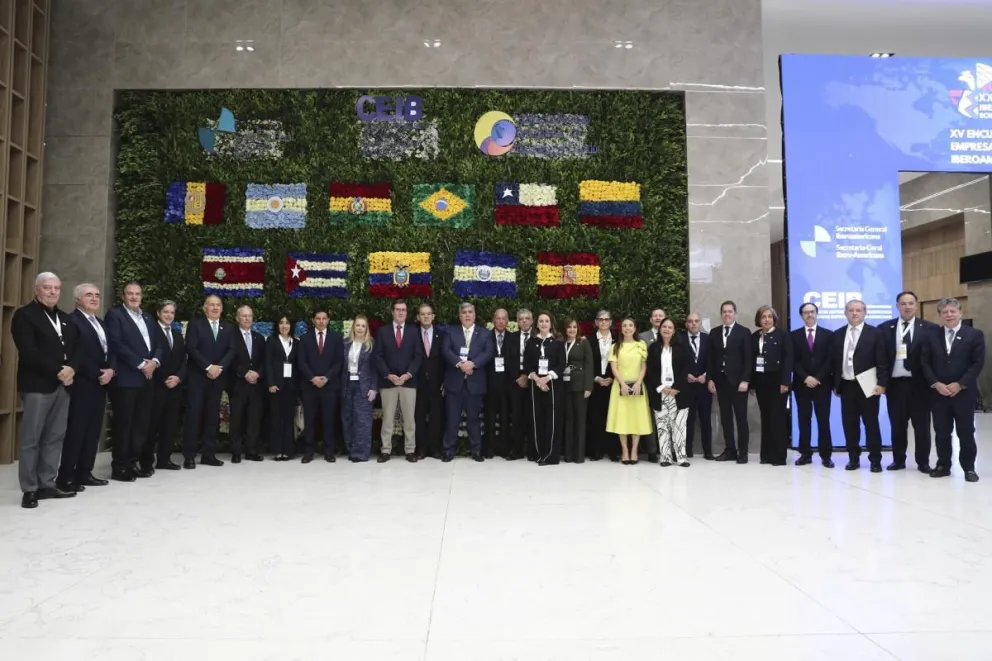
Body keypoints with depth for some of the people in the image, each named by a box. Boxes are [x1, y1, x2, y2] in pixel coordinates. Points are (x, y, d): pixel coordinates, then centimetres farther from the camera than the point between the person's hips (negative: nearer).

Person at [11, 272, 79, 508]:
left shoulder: (65, 318, 19)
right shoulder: (24, 314, -2)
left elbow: (76, 348, 14)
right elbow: (29, 352, -13)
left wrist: (71, 369, -6)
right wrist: (57, 371, -15)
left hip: (63, 385, 6)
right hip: (37, 385, -6)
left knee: (55, 437, 8)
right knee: (31, 439, -1)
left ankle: (47, 484, 15)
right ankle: (29, 489, 7)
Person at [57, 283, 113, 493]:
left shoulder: (100, 323, 20)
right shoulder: (71, 320, -7)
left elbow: (109, 350, 16)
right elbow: (76, 355, -15)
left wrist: (110, 370, -3)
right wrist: (98, 374, -14)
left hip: (100, 384, 8)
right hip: (81, 384, -8)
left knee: (93, 430, 9)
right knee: (76, 430, -5)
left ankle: (84, 473, 16)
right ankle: (65, 477, 2)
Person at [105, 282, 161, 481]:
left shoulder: (147, 317, 20)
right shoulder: (115, 315, -1)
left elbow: (157, 343, 15)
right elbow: (117, 344, -12)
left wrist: (155, 361, -5)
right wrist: (140, 364, -14)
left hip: (147, 378, 6)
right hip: (126, 378, -6)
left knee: (142, 423, 8)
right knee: (123, 423, -2)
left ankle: (133, 462, 17)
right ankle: (120, 467, 6)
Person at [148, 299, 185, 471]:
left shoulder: (178, 335, 18)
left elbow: (183, 359, 12)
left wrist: (178, 377, -5)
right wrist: (164, 380, -13)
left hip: (175, 385, 6)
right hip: (157, 385, -6)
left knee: (171, 423, 7)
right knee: (153, 423, -2)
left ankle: (164, 459, 13)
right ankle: (146, 461, 8)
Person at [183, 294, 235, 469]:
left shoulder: (228, 328, 13)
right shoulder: (195, 324, 2)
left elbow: (231, 351, 4)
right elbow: (191, 349, -9)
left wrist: (220, 367, -12)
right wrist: (208, 367, -16)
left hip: (218, 377, 4)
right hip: (197, 377, -4)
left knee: (213, 416, 5)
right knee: (194, 415, -4)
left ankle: (208, 454, 10)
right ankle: (189, 456, 1)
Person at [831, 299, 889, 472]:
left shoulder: (875, 333, -2)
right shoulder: (838, 335, 10)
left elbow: (882, 361, -6)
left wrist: (881, 384, -13)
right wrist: (835, 384, 7)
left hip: (867, 386, -3)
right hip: (846, 386, 4)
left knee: (871, 423, 3)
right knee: (850, 424, 7)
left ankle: (875, 460, 12)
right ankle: (853, 458, 16)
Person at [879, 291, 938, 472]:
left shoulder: (930, 328, 0)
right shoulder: (884, 328, 4)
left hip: (919, 383, -1)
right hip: (894, 383, 1)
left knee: (921, 425, 7)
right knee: (897, 425, 9)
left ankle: (923, 462, 17)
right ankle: (898, 460, 19)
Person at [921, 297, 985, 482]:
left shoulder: (975, 334, 1)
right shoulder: (931, 336, 7)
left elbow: (978, 363, -6)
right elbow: (925, 363, 4)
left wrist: (960, 384, -14)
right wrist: (936, 384, -10)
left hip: (964, 392, -2)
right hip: (938, 392, 2)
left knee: (966, 432, 5)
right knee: (941, 432, 7)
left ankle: (969, 467, 16)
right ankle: (943, 465, 17)